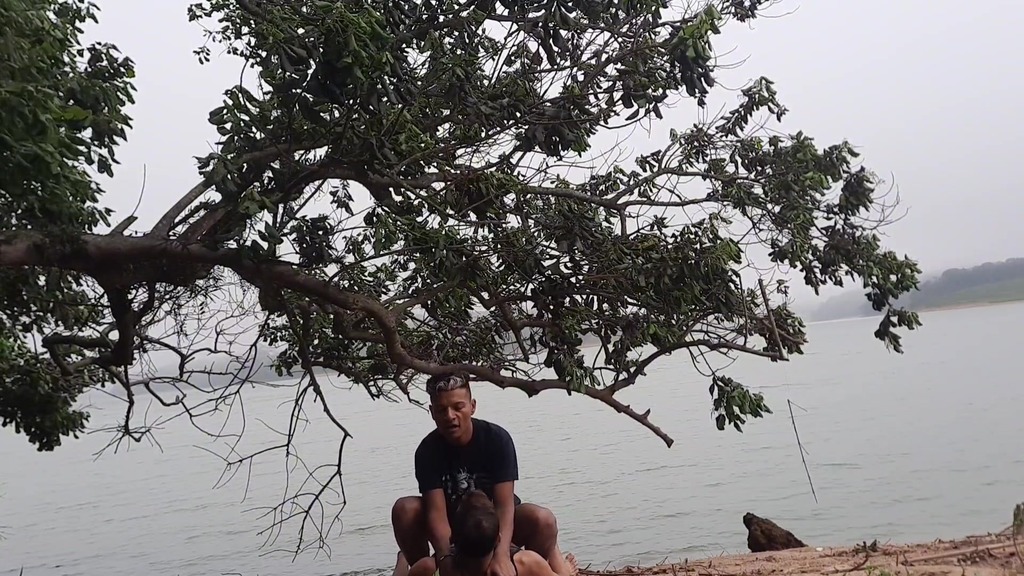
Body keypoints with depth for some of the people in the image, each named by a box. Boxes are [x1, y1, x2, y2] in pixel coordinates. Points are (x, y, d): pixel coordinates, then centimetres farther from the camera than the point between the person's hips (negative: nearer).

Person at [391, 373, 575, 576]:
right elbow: (437, 512, -27)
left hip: (494, 521, -1)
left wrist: (501, 556, -47)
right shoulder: (428, 451, -20)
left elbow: (504, 505, -30)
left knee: (543, 520, -32)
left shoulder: (497, 439, -23)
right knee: (405, 509, -26)